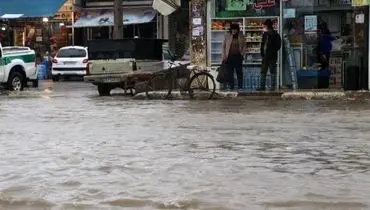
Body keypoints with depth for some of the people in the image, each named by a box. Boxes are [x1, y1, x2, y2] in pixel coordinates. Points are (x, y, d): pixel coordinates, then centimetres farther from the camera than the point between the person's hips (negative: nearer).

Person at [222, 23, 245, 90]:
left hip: (238, 56, 0)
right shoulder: (227, 36, 0)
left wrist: (242, 54, 1)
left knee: (239, 72, -1)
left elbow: (243, 45, 11)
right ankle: (231, 87, 7)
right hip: (229, 56, 0)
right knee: (230, 72, 1)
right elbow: (223, 46, 4)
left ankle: (240, 87, 4)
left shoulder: (241, 36, 2)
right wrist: (224, 56, -2)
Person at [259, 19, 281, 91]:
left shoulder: (275, 35, -6)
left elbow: (277, 46, -8)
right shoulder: (265, 34, 12)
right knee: (263, 71, 6)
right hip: (265, 56, 7)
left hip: (272, 56, -7)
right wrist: (262, 52, 8)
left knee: (272, 72, -1)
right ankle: (262, 86, 10)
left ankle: (273, 86, 3)